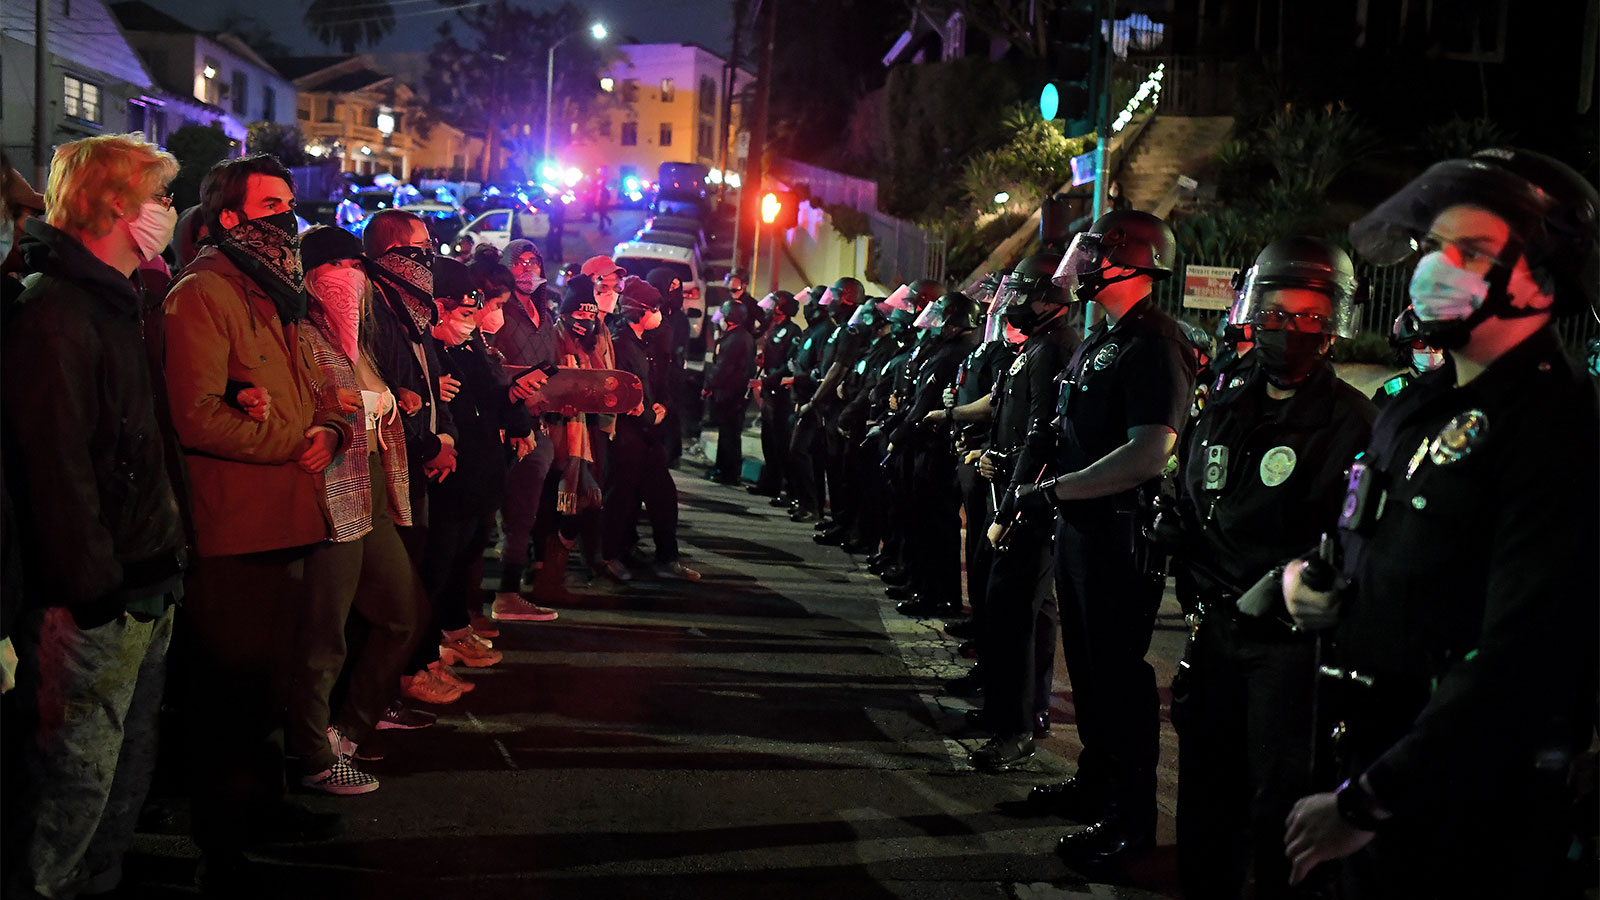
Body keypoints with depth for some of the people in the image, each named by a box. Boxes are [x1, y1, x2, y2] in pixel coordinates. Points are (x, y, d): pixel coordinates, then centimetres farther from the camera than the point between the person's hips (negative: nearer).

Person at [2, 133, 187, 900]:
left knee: (128, 775, 18)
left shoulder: (115, 304, 17)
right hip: (94, 607, -10)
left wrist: (165, 563, 15)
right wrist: (84, 599, -22)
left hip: (146, 596, 10)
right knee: (76, 783, 0)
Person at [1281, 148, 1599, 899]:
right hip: (1372, 749, 7)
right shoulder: (1418, 406, 9)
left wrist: (1366, 803, -24)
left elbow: (1520, 658, -26)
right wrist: (1305, 572, 3)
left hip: (1470, 807, -7)